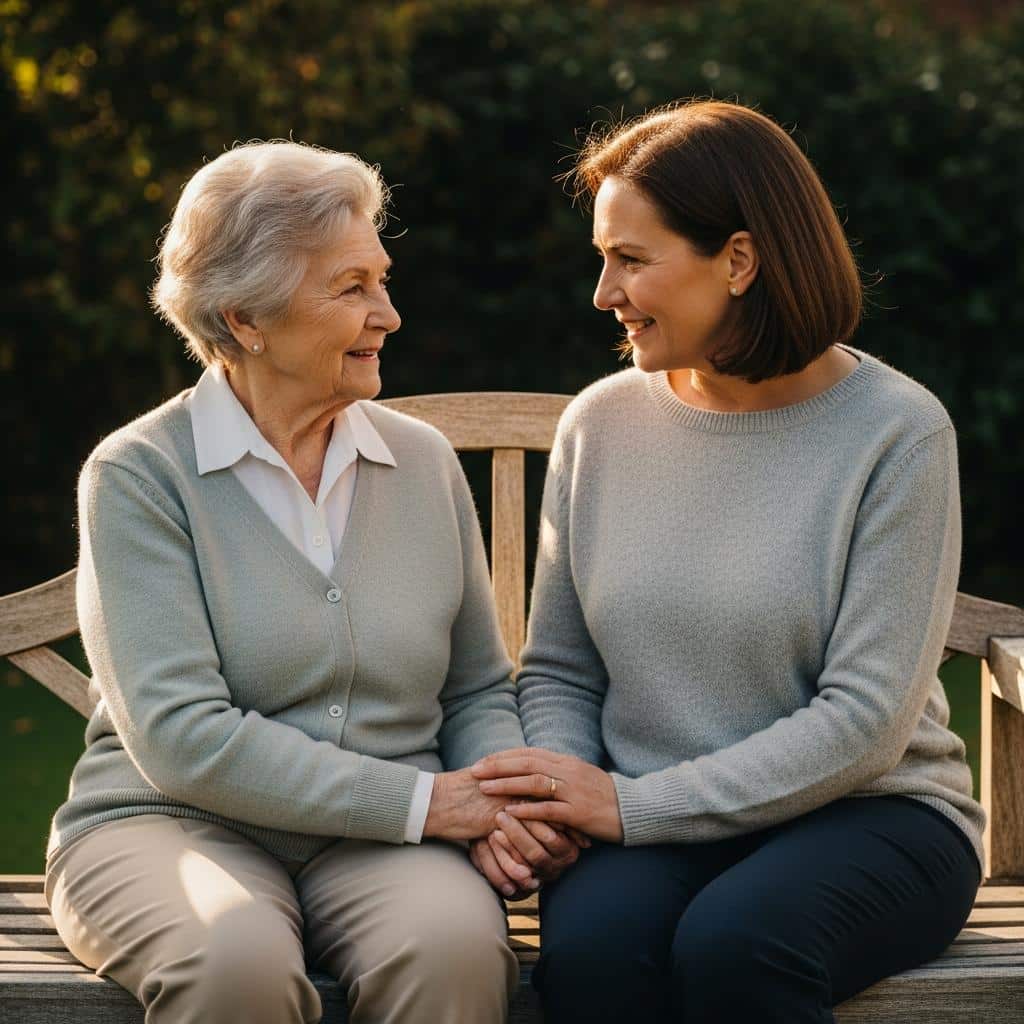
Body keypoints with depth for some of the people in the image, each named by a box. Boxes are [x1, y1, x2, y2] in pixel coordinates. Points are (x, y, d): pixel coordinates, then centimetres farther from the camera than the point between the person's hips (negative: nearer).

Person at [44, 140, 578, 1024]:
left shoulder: (423, 461, 11)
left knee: (454, 944, -32)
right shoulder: (138, 476, -4)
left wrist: (504, 801, -7)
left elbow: (479, 691, 17)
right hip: (170, 822, -2)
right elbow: (181, 736, -14)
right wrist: (420, 802, -17)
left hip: (377, 844, 3)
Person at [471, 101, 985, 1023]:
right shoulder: (602, 422, 6)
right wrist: (556, 792, -11)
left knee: (730, 945, -34)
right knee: (587, 946, -31)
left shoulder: (896, 432, -8)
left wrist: (634, 805, -17)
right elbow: (559, 670, 11)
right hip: (648, 826, 3)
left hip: (866, 812, -2)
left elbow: (867, 718, -13)